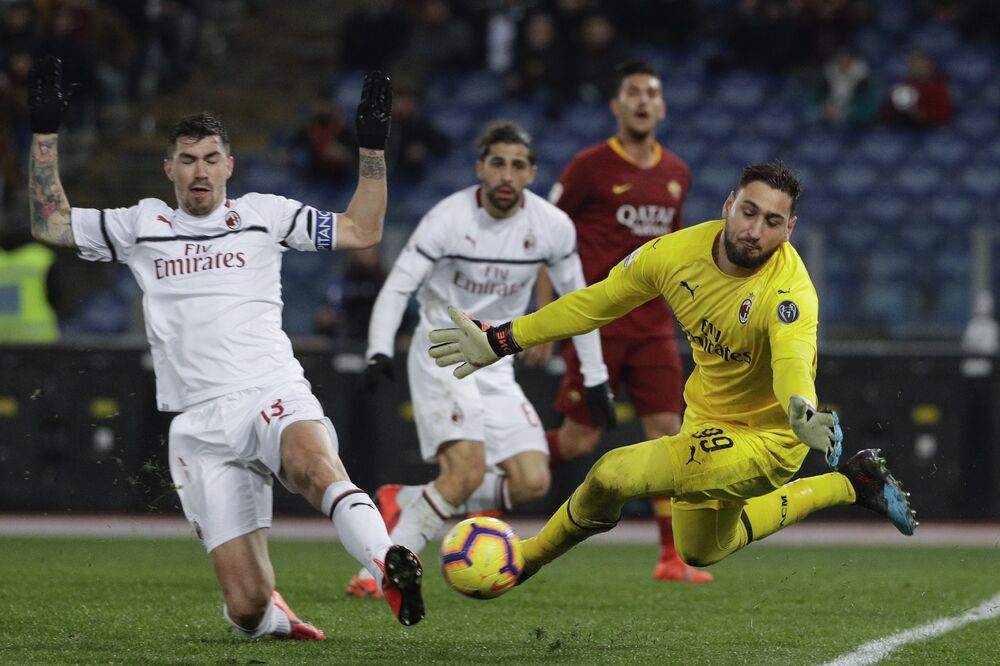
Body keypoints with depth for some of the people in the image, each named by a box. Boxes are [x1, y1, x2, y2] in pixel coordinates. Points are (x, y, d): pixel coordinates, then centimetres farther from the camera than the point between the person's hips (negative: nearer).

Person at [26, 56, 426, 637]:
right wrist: (46, 131, 12)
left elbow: (361, 231, 12)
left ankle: (389, 564, -58)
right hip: (201, 427, 1)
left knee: (315, 465, -41)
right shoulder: (142, 225, 17)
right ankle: (271, 617, 26)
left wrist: (373, 145, 4)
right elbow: (50, 223, 18)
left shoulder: (263, 214, 14)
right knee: (247, 606, -8)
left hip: (274, 394, -1)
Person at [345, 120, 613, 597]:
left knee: (532, 483, -8)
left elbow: (576, 298, 11)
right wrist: (379, 351, -30)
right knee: (469, 468, -26)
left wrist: (596, 377, 12)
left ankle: (404, 502, 7)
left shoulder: (553, 227, -4)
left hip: (496, 366, 5)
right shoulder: (449, 219, -15)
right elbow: (397, 288, -14)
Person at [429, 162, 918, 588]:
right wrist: (499, 341, -1)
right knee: (701, 553, 30)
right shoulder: (681, 251, -15)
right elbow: (594, 303, -2)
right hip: (704, 415, 8)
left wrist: (801, 413, -76)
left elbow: (793, 360, -53)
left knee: (612, 474, -22)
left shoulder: (790, 293, -33)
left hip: (765, 438, -8)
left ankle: (527, 560, 8)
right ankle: (849, 484, 37)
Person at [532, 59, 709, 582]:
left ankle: (673, 558, -2)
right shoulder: (590, 165, -5)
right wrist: (545, 317, -7)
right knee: (580, 441, -4)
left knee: (667, 430, -5)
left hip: (652, 323, 5)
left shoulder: (676, 173, 11)